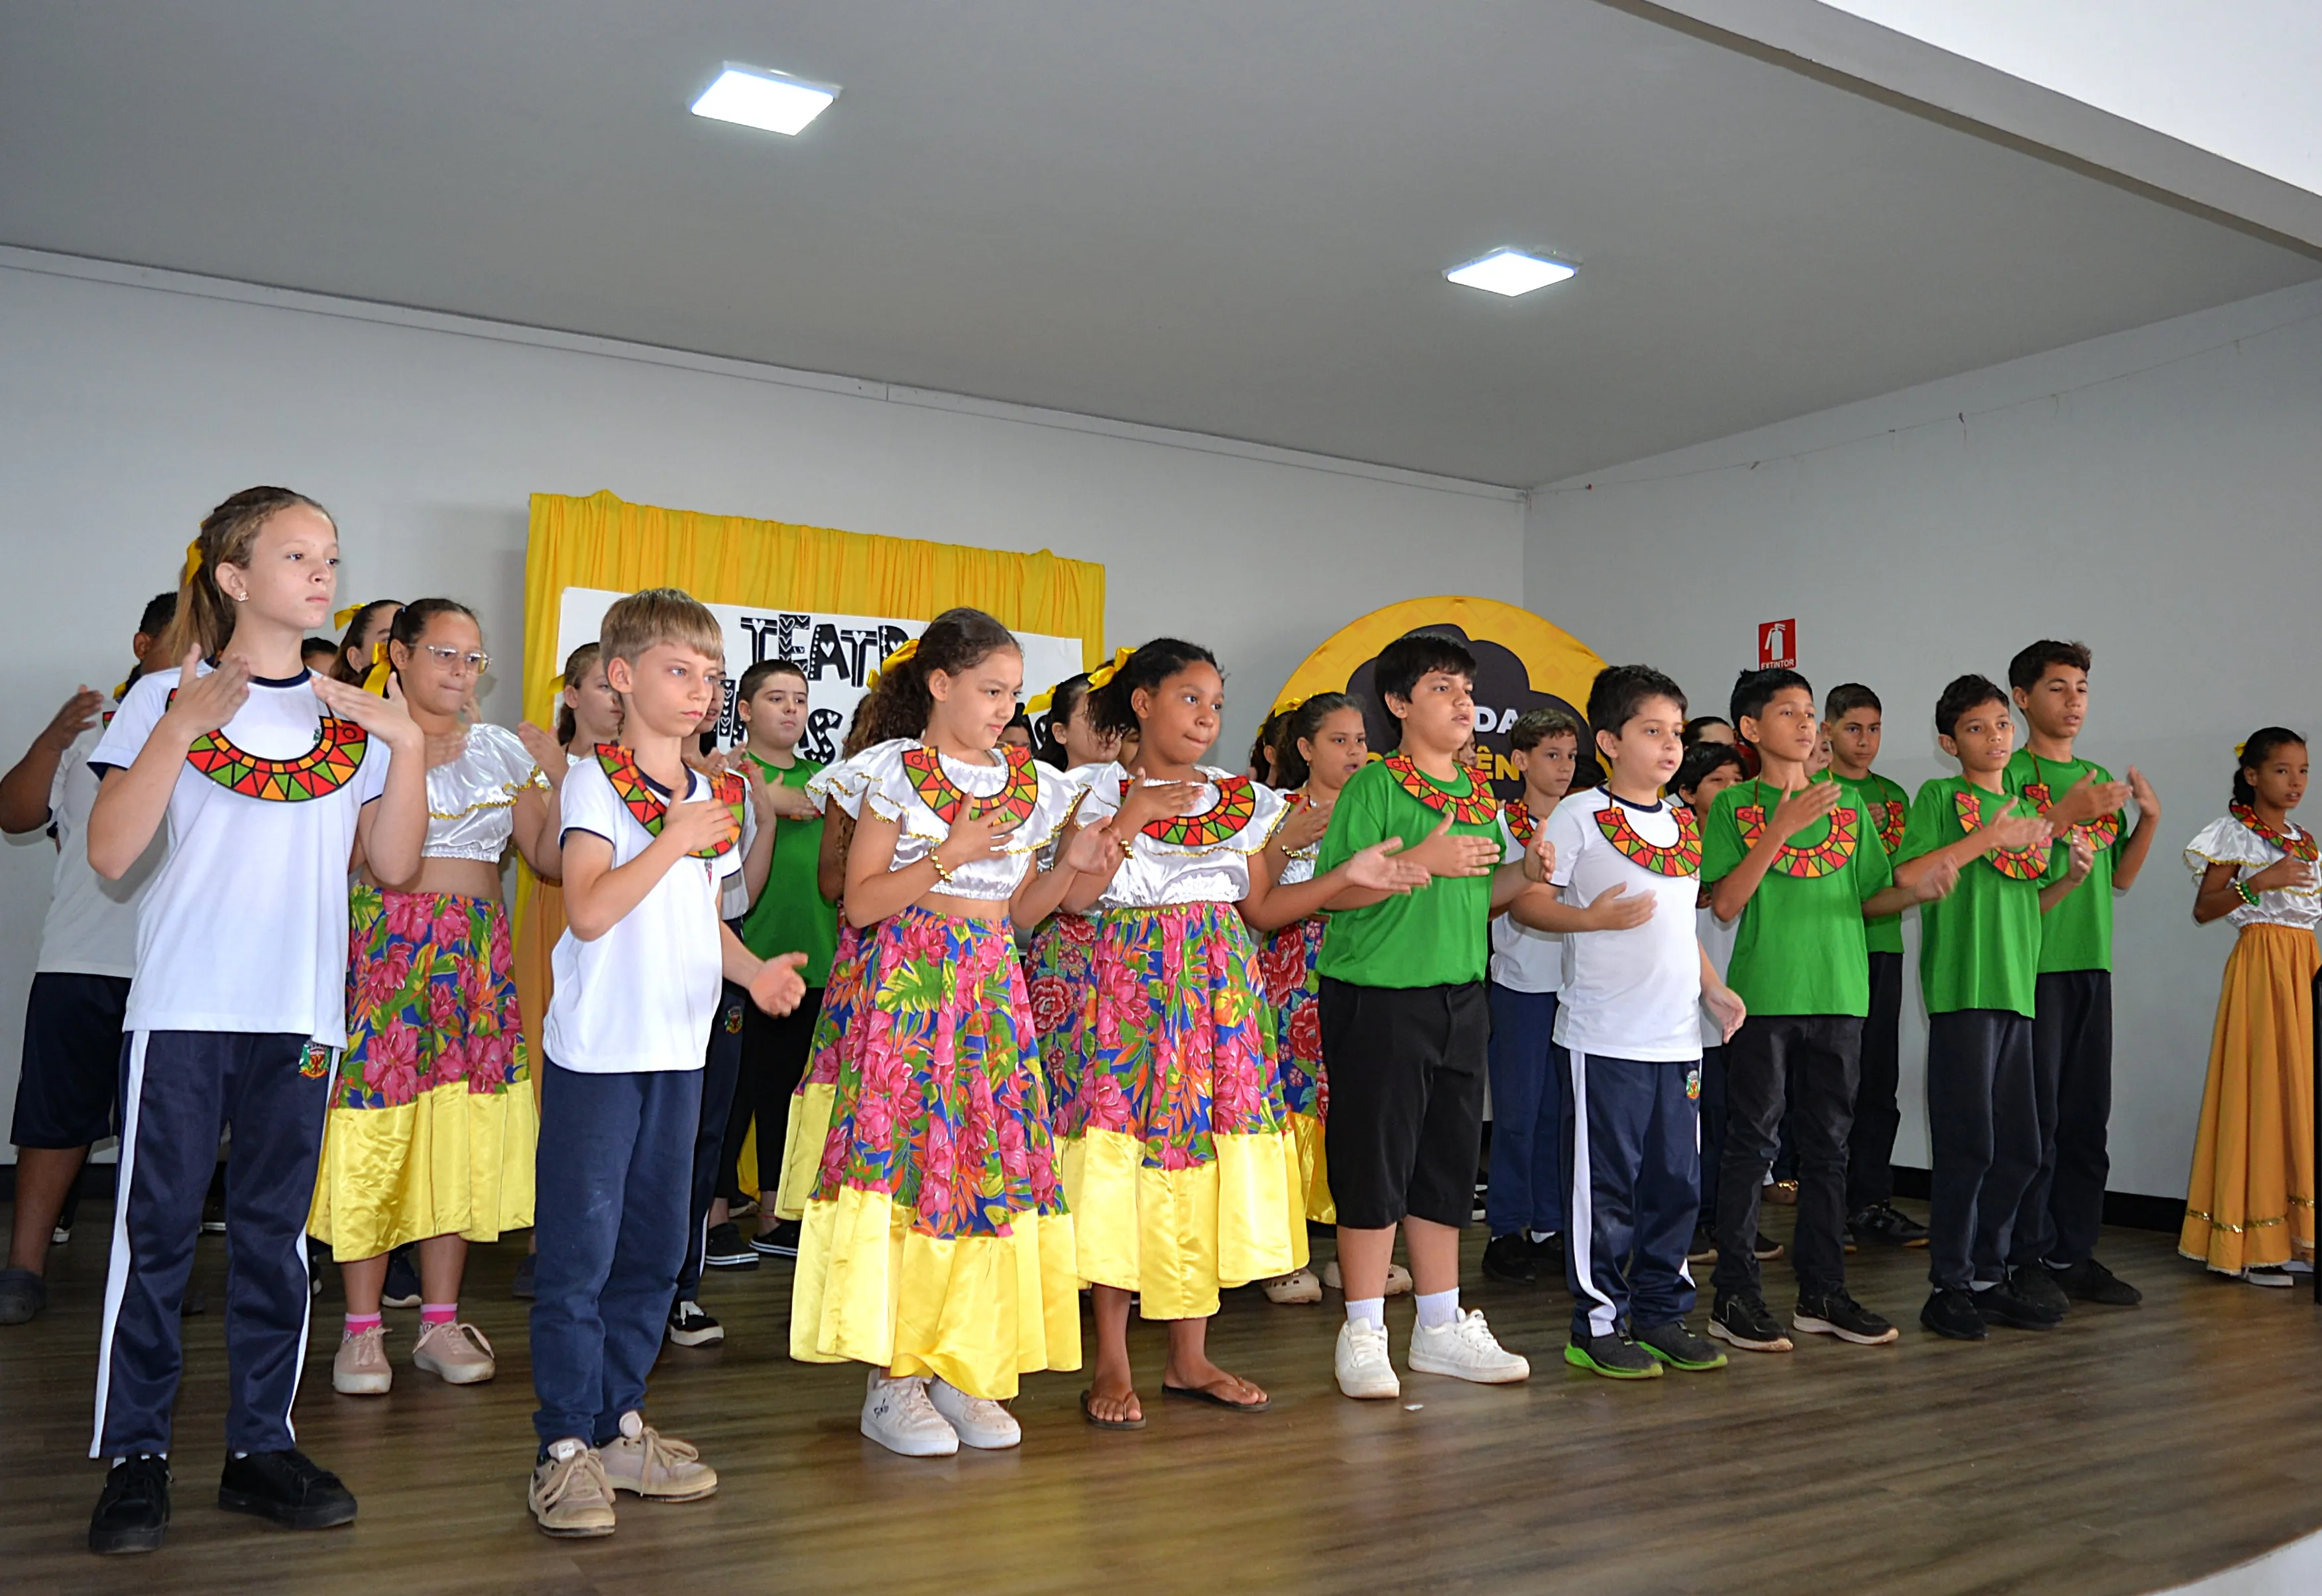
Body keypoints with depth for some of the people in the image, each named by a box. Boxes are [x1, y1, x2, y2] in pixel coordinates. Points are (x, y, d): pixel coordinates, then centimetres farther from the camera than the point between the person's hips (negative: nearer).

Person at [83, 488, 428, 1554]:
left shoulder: (354, 716, 10)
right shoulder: (167, 698, 1)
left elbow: (392, 863, 5)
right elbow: (110, 854, -8)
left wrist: (408, 743, -5)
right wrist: (182, 725, -16)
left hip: (300, 1014, 3)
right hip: (180, 1009, -3)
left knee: (276, 1232, 9)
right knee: (157, 1229, 2)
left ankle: (261, 1446, 19)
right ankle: (135, 1455, 15)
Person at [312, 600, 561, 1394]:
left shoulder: (502, 749, 12)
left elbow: (549, 858, 8)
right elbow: (389, 861, -12)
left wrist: (559, 780, -4)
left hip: (475, 955, 4)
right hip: (384, 944, -3)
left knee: (463, 1128, 3)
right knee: (375, 1124, -4)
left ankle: (441, 1321, 14)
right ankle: (362, 1328, 9)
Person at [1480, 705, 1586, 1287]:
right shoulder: (1500, 824, -2)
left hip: (1576, 981, 4)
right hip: (1520, 982, -4)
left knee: (1561, 1108, 8)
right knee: (1518, 1109, -1)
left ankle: (1548, 1227, 19)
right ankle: (1506, 1231, 10)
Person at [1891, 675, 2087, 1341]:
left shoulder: (2028, 810, 20)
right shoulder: (1940, 797, 0)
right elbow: (1904, 876, -14)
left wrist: (2071, 877, 6)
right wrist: (1987, 838, -15)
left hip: (2016, 989, 7)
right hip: (1962, 988, -7)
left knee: (2019, 1148, 9)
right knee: (1967, 1144, -6)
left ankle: (1989, 1276, 20)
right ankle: (1950, 1286, 3)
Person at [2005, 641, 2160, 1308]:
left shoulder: (2099, 781, 17)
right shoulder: (2011, 773, -4)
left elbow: (2120, 878, 17)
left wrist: (2149, 819, 3)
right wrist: (2065, 816, -20)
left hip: (2092, 963, 7)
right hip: (2033, 962, -7)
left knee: (2087, 1116, 10)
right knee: (2035, 1115, -4)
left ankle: (2074, 1250, 18)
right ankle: (2028, 1257, 4)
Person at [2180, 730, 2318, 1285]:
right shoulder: (2235, 835, -3)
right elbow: (2203, 910, -9)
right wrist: (2259, 882, -19)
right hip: (2261, 961, -6)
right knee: (2262, 1088, -8)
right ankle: (2255, 1242, -4)